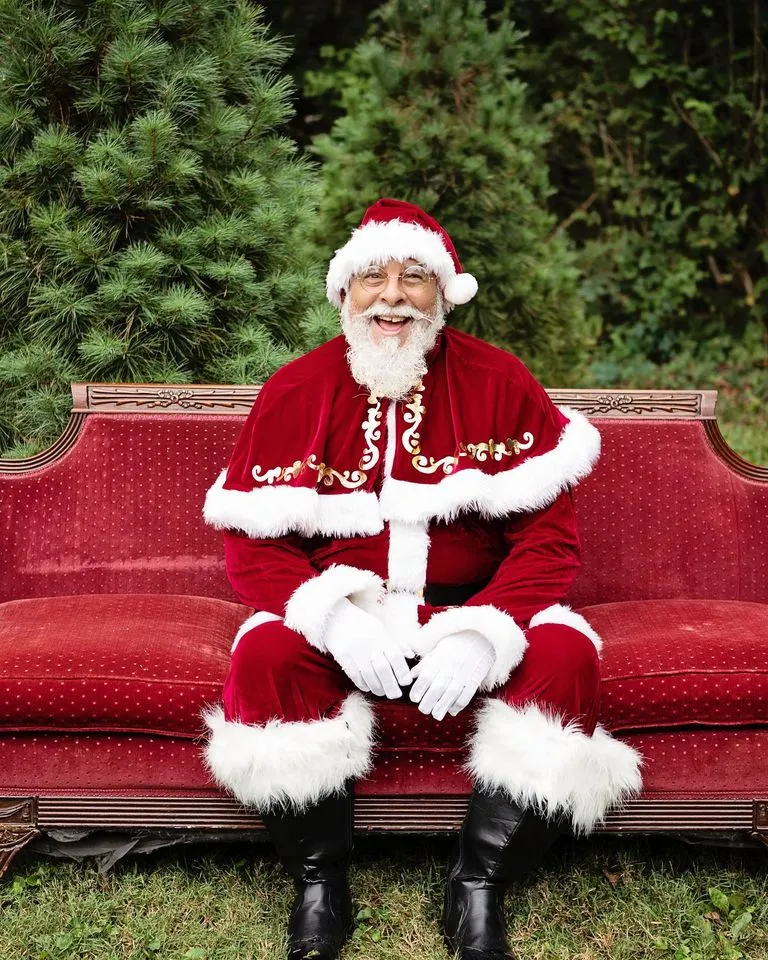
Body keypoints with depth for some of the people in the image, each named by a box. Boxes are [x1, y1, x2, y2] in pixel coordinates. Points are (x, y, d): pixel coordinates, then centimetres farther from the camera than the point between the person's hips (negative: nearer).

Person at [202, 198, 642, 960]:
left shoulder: (500, 383, -4)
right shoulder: (293, 393, -2)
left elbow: (549, 534, -7)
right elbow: (251, 544, -4)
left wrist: (482, 634, -23)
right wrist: (334, 614, -24)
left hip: (472, 610, 0)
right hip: (338, 616, 0)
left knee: (565, 656, -27)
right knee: (267, 655, -30)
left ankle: (479, 883, -13)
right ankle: (318, 885, -11)